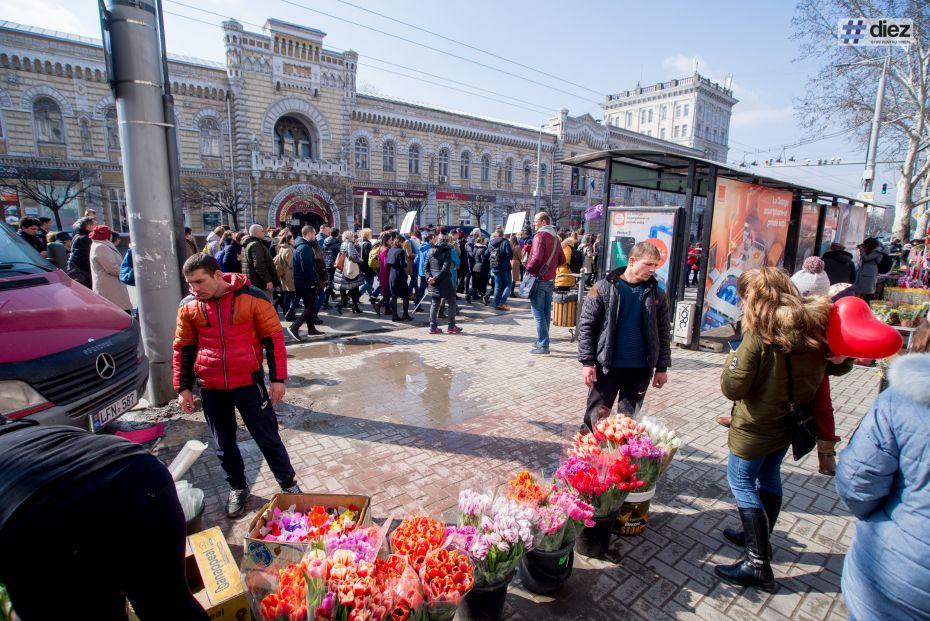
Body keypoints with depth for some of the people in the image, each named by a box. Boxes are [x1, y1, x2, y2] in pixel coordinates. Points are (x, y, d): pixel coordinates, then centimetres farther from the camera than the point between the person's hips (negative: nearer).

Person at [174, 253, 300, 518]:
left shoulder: (253, 298, -10)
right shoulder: (189, 306, 0)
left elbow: (273, 339, -6)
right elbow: (183, 348, 10)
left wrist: (277, 378, -8)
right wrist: (183, 387, 9)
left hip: (249, 383, -3)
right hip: (211, 388, 4)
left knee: (268, 439, 5)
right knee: (224, 444, 16)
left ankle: (288, 484, 22)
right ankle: (237, 488, 37)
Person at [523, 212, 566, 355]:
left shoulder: (540, 235, -13)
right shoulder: (555, 237, 13)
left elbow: (537, 257, -25)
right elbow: (562, 260, 15)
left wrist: (528, 268, -10)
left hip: (538, 279, -8)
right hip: (550, 280, 8)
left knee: (538, 313, -4)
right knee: (546, 312, 14)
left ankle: (543, 345, -4)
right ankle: (543, 341, 24)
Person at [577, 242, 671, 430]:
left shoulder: (657, 294, 3)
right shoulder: (604, 288, -6)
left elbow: (663, 332, 9)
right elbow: (586, 325, -6)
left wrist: (662, 367, 8)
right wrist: (587, 362, -10)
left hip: (641, 369, 3)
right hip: (607, 366, -3)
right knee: (596, 416, 4)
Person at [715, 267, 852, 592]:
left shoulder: (759, 336, -25)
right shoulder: (815, 325, -5)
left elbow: (732, 387, -22)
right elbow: (841, 365, 12)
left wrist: (732, 358, -7)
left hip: (756, 427, -7)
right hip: (790, 421, 8)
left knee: (741, 483, 6)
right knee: (769, 477, 23)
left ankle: (757, 564, 10)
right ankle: (759, 538, 42)